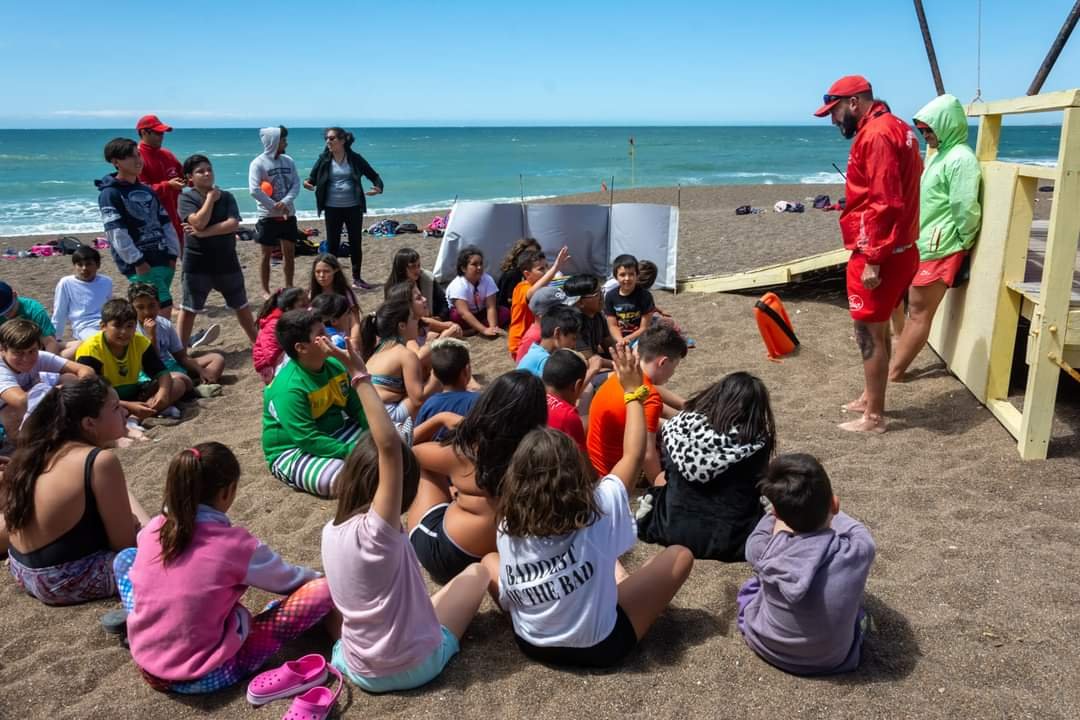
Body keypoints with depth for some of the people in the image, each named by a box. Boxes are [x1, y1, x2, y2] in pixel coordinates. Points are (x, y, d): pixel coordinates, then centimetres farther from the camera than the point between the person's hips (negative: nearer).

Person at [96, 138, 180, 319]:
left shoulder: (147, 190, 17)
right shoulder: (110, 194, -5)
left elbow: (166, 223, 18)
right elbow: (116, 233, -13)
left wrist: (173, 254, 9)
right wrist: (137, 261, -17)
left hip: (163, 260, 7)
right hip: (140, 264, -7)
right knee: (164, 308, -15)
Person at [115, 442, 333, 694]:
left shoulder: (151, 530, -3)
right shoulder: (236, 545, -16)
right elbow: (288, 579, 1)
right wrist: (318, 578, 23)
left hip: (147, 667, 5)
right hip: (205, 677, -5)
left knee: (125, 558, 23)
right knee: (323, 589, -11)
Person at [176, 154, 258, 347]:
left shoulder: (226, 196, 2)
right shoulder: (186, 197, -6)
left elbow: (233, 224, -12)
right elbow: (199, 222, -22)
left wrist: (204, 233, -17)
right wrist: (210, 198, -12)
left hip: (227, 260, 3)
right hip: (197, 263, -3)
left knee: (241, 306, 14)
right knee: (188, 309, 5)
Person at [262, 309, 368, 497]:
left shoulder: (335, 365, -3)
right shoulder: (289, 388, -27)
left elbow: (357, 407, 4)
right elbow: (308, 440, -28)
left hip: (334, 435, 7)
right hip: (293, 450, -7)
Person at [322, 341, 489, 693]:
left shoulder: (331, 531, -8)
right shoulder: (377, 529, -27)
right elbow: (389, 446, -36)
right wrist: (361, 378, -34)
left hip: (360, 671, 5)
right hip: (417, 665, -5)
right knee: (477, 571, 13)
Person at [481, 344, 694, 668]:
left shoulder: (508, 525, -12)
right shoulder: (598, 509, -21)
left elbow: (507, 600, 0)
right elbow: (634, 455, -5)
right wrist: (634, 392, 5)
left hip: (531, 644, 3)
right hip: (599, 647, -3)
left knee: (489, 561, 26)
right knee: (680, 555, 7)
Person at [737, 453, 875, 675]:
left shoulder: (769, 554, -28)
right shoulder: (858, 551, -27)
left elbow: (754, 541, -2)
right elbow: (856, 529, -1)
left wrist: (781, 510, 13)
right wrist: (825, 512, 17)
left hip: (767, 648, 0)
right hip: (835, 658, 1)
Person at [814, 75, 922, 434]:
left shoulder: (876, 134, -18)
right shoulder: (893, 127, 14)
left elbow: (885, 204, -24)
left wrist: (872, 260, -23)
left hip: (876, 255, -10)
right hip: (896, 249, 10)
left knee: (869, 333, -1)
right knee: (876, 329, 19)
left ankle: (873, 417, 8)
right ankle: (870, 398, 31)